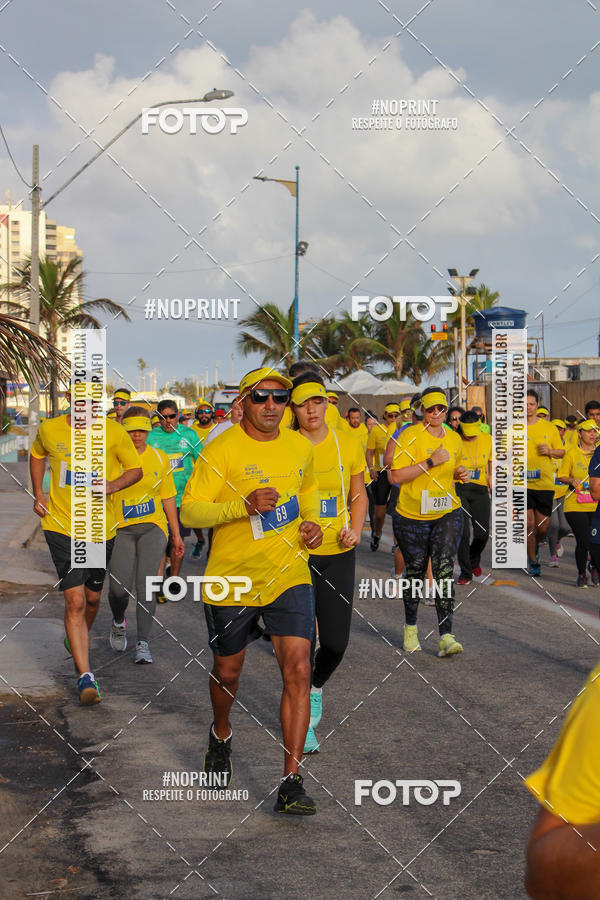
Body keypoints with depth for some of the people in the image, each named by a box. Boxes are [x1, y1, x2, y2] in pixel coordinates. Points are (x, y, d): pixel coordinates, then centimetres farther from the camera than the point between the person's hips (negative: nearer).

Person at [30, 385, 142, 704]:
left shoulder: (114, 432, -8)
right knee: (75, 600, -12)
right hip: (61, 526, -1)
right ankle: (85, 675, -10)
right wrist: (37, 493, 9)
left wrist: (113, 485, -16)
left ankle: (79, 640, 49)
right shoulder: (49, 430, -4)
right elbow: (37, 455, 19)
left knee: (92, 597, 17)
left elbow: (135, 469, 3)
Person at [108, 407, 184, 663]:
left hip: (153, 526, 2)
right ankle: (119, 622, 20)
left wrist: (176, 534, 16)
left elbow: (168, 497, 16)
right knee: (119, 588, -14)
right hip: (121, 528, -2)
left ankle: (143, 642, -3)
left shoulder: (159, 458, 8)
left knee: (146, 582, -14)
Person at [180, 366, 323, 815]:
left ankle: (292, 782, -9)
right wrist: (244, 505, -27)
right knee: (228, 670, 15)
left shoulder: (300, 446, 5)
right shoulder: (221, 449, -10)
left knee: (298, 670, -12)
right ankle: (221, 735, 49)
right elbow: (190, 510, -14)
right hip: (233, 576, -2)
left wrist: (311, 521, 7)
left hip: (289, 574, 2)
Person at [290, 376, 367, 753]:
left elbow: (359, 495, 12)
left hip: (339, 554, 2)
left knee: (336, 641, 2)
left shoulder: (347, 444, 2)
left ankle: (316, 687, 36)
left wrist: (356, 529, -6)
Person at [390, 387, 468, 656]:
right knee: (415, 571, 11)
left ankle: (446, 636, -17)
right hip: (412, 516, -2)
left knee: (444, 569, -13)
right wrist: (430, 462, -22)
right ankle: (410, 627, 33)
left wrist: (460, 475, 3)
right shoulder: (410, 436, -9)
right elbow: (397, 475, -17)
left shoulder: (454, 439, 7)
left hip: (448, 513, 2)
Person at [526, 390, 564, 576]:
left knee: (542, 528, 3)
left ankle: (536, 546, 36)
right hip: (522, 483, -1)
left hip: (545, 484, 1)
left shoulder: (549, 428, 6)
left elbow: (561, 452, 13)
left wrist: (550, 451, -7)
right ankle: (533, 562, 9)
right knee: (528, 524, -6)